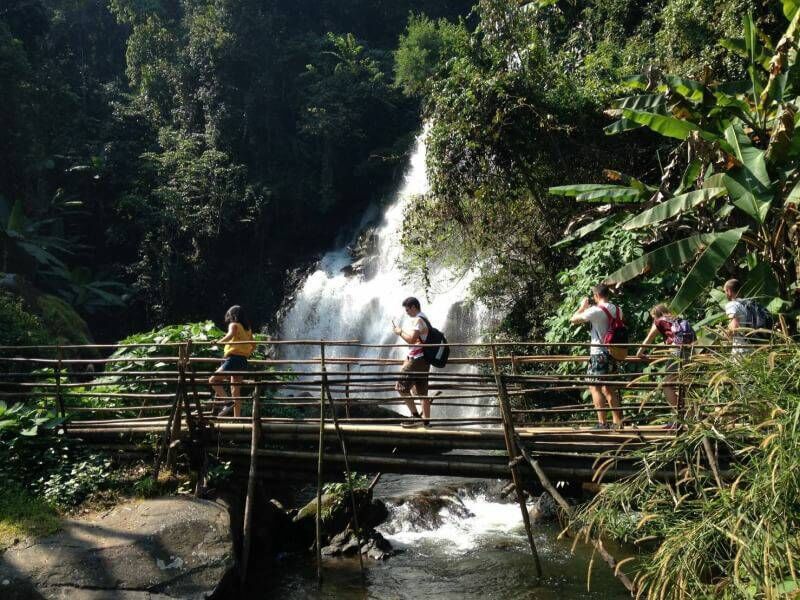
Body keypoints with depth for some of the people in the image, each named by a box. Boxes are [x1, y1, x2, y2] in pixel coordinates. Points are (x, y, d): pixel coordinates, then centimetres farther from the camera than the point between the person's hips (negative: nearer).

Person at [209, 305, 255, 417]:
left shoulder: (234, 325, -1)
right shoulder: (248, 328, 19)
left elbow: (231, 334, -24)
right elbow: (253, 346, 22)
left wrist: (219, 342, -32)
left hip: (233, 359, -8)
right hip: (243, 361, 8)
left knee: (213, 380, -5)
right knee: (236, 390, 10)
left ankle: (228, 402, -19)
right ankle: (237, 417, 8)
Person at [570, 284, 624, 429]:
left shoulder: (596, 310, -14)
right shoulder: (617, 311, 8)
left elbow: (573, 319, -9)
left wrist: (583, 306, 6)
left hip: (598, 354, -7)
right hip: (613, 353, 7)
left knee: (595, 387, -3)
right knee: (609, 389, 14)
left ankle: (602, 423, -6)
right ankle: (618, 423, 16)